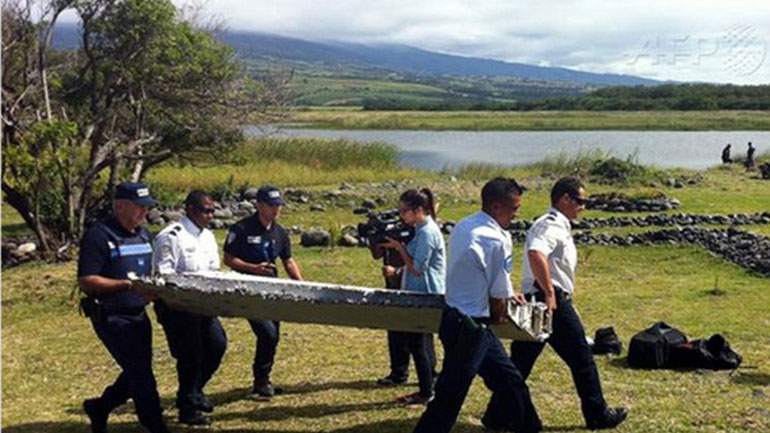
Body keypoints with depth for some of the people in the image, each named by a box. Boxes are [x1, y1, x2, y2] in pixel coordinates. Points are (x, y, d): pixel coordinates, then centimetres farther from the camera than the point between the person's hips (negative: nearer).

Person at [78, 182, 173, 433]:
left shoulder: (143, 234, 12)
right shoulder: (98, 236, -14)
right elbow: (86, 282, -19)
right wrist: (127, 285, -25)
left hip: (138, 315, 8)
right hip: (112, 317, -8)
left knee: (138, 372, 15)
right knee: (140, 373, -6)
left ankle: (99, 408, 35)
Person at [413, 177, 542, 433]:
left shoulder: (464, 227, 5)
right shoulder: (497, 240, -21)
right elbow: (498, 297, -13)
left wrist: (506, 294, 24)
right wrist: (498, 317, 7)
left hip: (455, 317, 10)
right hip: (469, 328, -10)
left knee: (509, 381, 21)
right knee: (449, 399, 1)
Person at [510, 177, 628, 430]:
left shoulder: (555, 225, 18)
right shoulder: (553, 225, -14)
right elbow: (536, 254, -32)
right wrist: (549, 293, -28)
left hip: (535, 301, 10)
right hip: (553, 302, -10)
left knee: (520, 361, 11)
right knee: (581, 358, 4)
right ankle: (597, 414, 15)